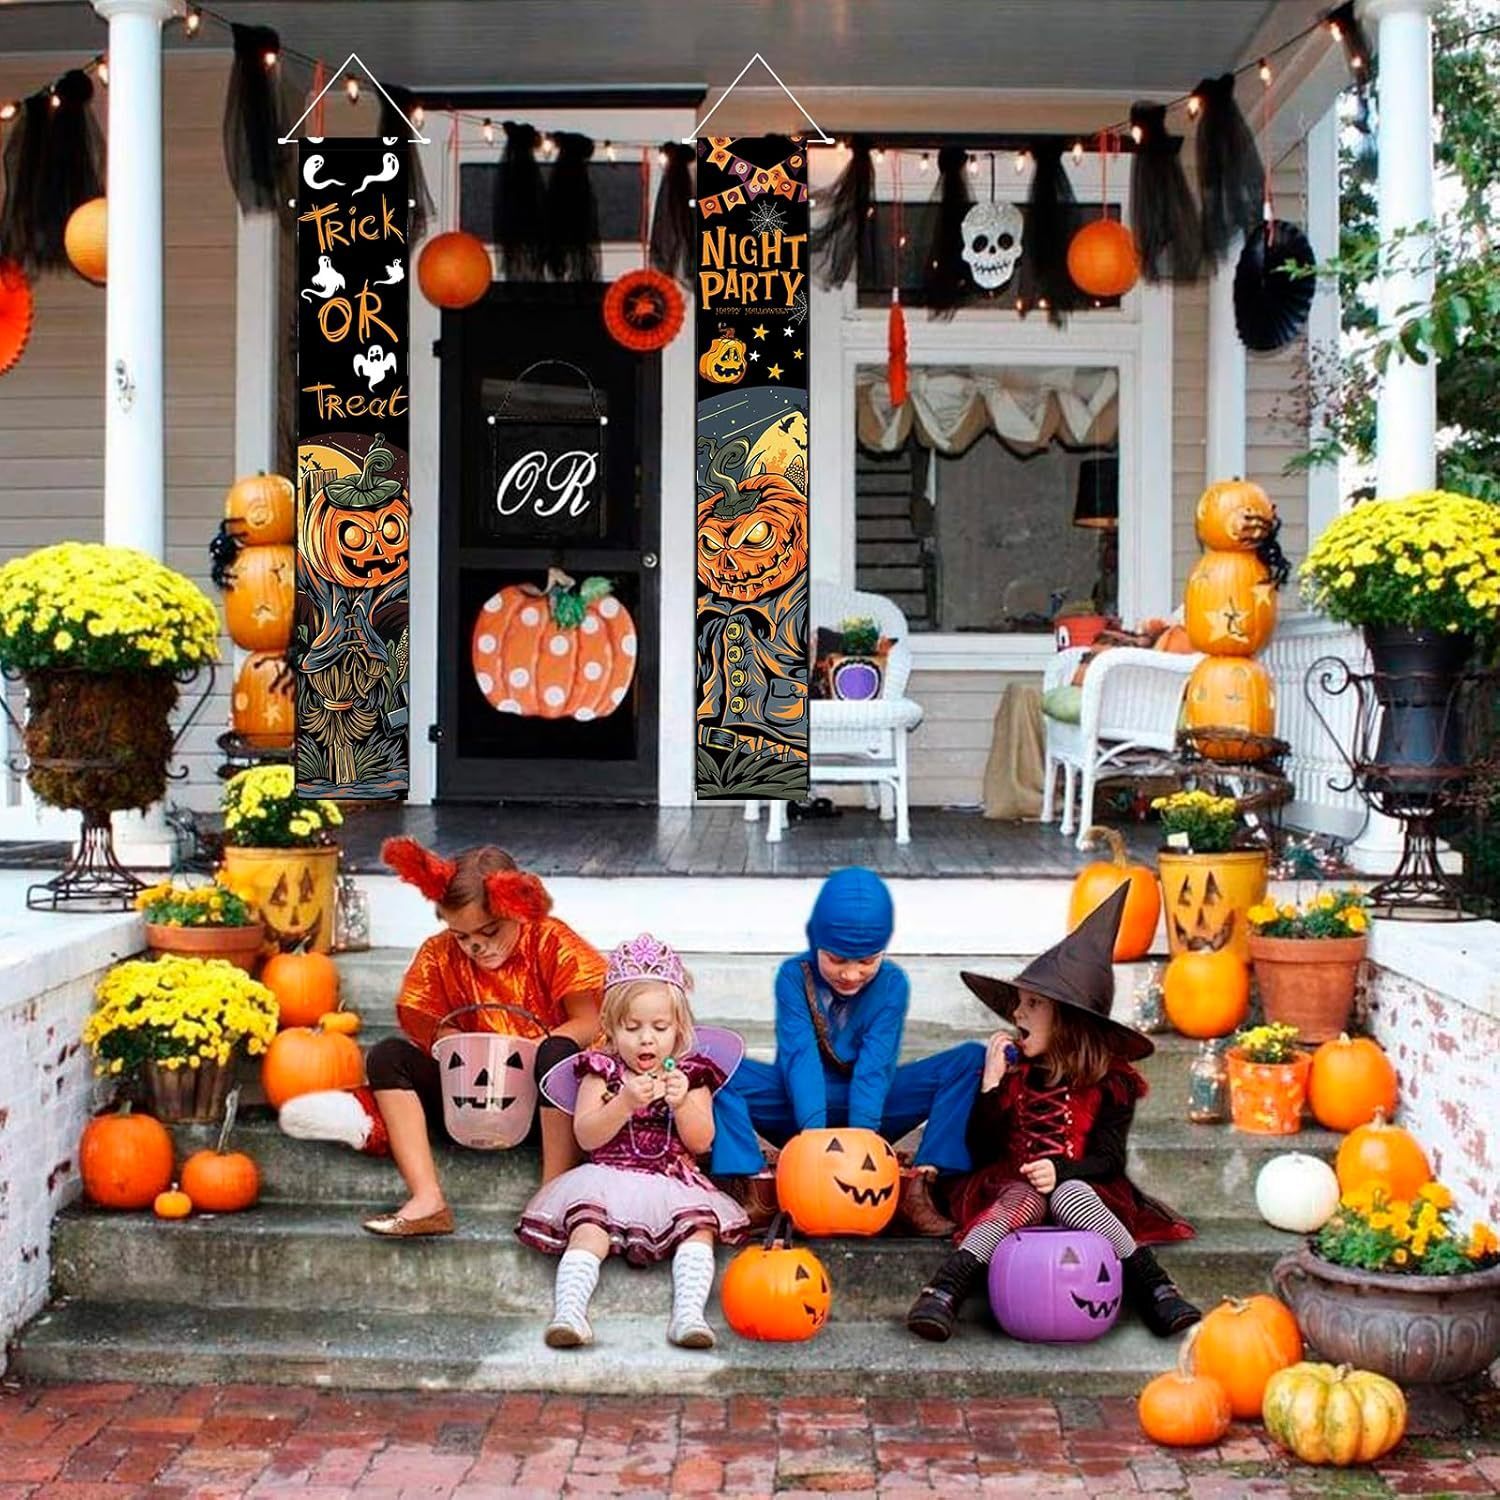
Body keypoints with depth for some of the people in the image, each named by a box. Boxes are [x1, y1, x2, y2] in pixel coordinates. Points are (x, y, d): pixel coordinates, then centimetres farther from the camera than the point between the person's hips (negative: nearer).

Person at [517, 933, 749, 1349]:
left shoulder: (690, 1073, 11)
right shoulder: (602, 1070, 8)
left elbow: (701, 1143, 4)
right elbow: (586, 1137, -4)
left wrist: (682, 1103, -15)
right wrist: (625, 1103, -19)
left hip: (673, 1182, 1)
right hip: (608, 1179, -1)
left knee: (699, 1227, -28)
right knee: (588, 1231, -29)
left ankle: (688, 1312, -40)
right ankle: (568, 1311, -43)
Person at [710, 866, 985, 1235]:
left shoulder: (891, 983, -9)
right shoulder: (794, 976, -12)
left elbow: (876, 1064, -20)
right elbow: (799, 1056, -23)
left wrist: (862, 1132, -36)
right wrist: (813, 1128, -38)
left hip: (869, 1107, 1)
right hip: (802, 1105, -1)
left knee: (974, 1059, -21)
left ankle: (918, 1187, -31)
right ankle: (757, 1187, -34)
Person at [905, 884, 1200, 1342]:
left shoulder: (1110, 1081, 5)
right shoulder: (1013, 1070, 11)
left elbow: (1108, 1158, -1)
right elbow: (982, 1150, 6)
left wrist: (1062, 1172, -21)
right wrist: (991, 1085, -6)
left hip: (1080, 1188, -1)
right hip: (1016, 1185, 1)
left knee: (1069, 1196, -37)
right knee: (1022, 1200, -35)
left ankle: (1156, 1291, -41)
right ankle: (943, 1291, -52)